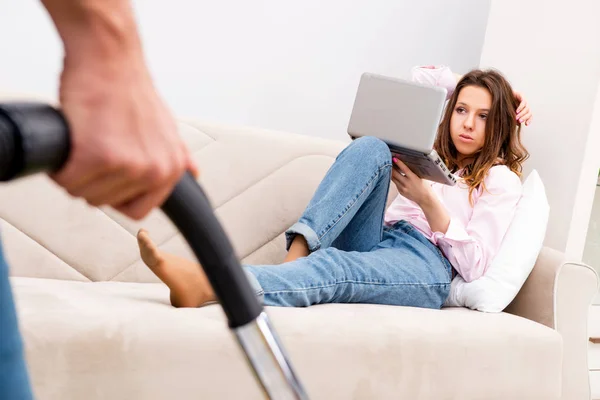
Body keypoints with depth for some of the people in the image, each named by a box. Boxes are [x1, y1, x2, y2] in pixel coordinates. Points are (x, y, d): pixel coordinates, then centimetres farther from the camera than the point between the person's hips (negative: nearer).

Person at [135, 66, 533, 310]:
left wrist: (428, 201, -10)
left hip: (426, 266, -5)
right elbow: (416, 79, 39)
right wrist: (461, 85, 28)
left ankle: (203, 284, -61)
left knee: (332, 266, -39)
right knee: (370, 148, -20)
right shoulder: (433, 155, 30)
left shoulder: (501, 180, 13)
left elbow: (475, 266, -2)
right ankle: (296, 254, -38)